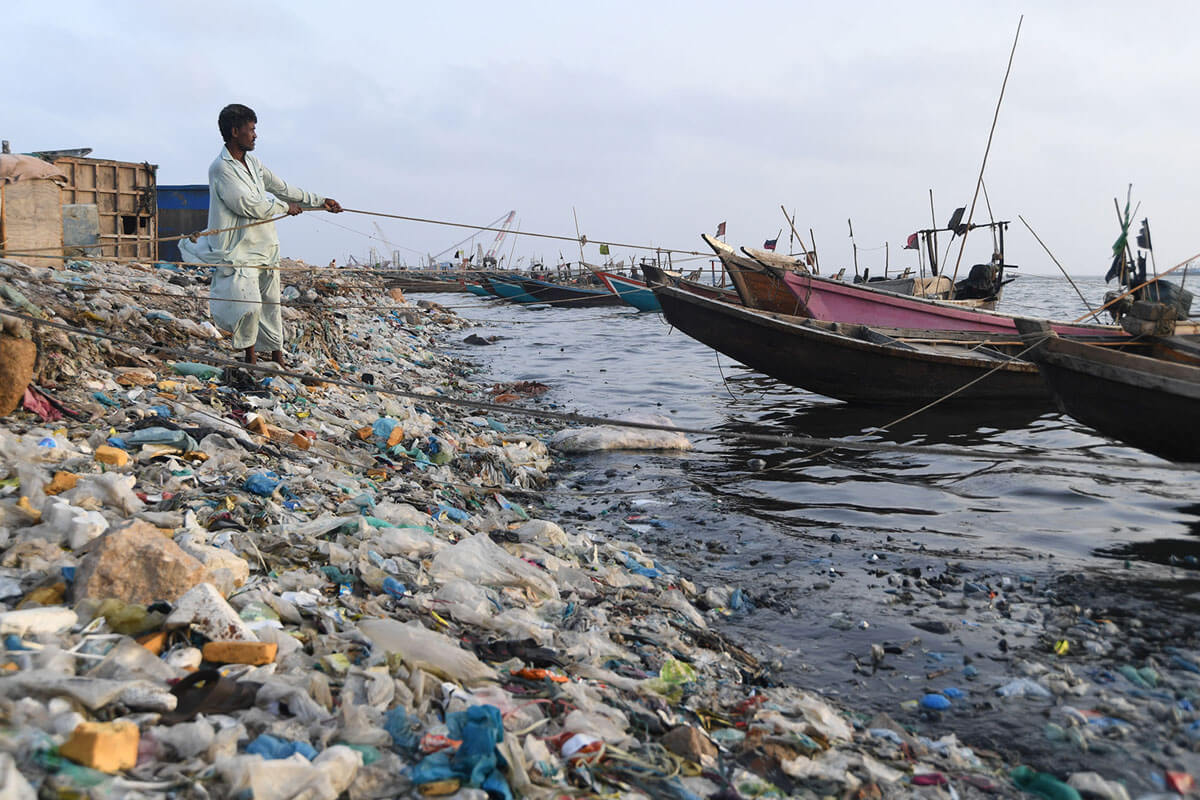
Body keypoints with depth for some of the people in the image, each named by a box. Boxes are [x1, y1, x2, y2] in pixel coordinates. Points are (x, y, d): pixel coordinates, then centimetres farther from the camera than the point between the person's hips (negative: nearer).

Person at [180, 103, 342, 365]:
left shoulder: (253, 163, 13)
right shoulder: (221, 168, -13)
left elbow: (282, 188, 21)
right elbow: (249, 205, -19)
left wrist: (321, 201, 20)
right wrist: (284, 206, -6)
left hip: (265, 248, 8)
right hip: (240, 252, -8)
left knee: (271, 304, 12)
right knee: (250, 305, -17)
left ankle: (278, 360, 21)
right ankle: (250, 356, 5)